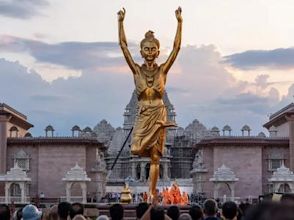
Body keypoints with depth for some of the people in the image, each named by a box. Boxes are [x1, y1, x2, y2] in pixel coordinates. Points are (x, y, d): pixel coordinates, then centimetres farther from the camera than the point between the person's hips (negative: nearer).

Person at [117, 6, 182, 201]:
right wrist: (121, 22, -9)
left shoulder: (162, 70, 1)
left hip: (159, 113, -1)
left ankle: (152, 193, 9)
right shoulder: (137, 70, 2)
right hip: (143, 114, 1)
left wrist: (180, 22, -11)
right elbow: (123, 45, -3)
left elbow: (176, 48, -5)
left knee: (155, 157, 1)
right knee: (136, 149, -16)